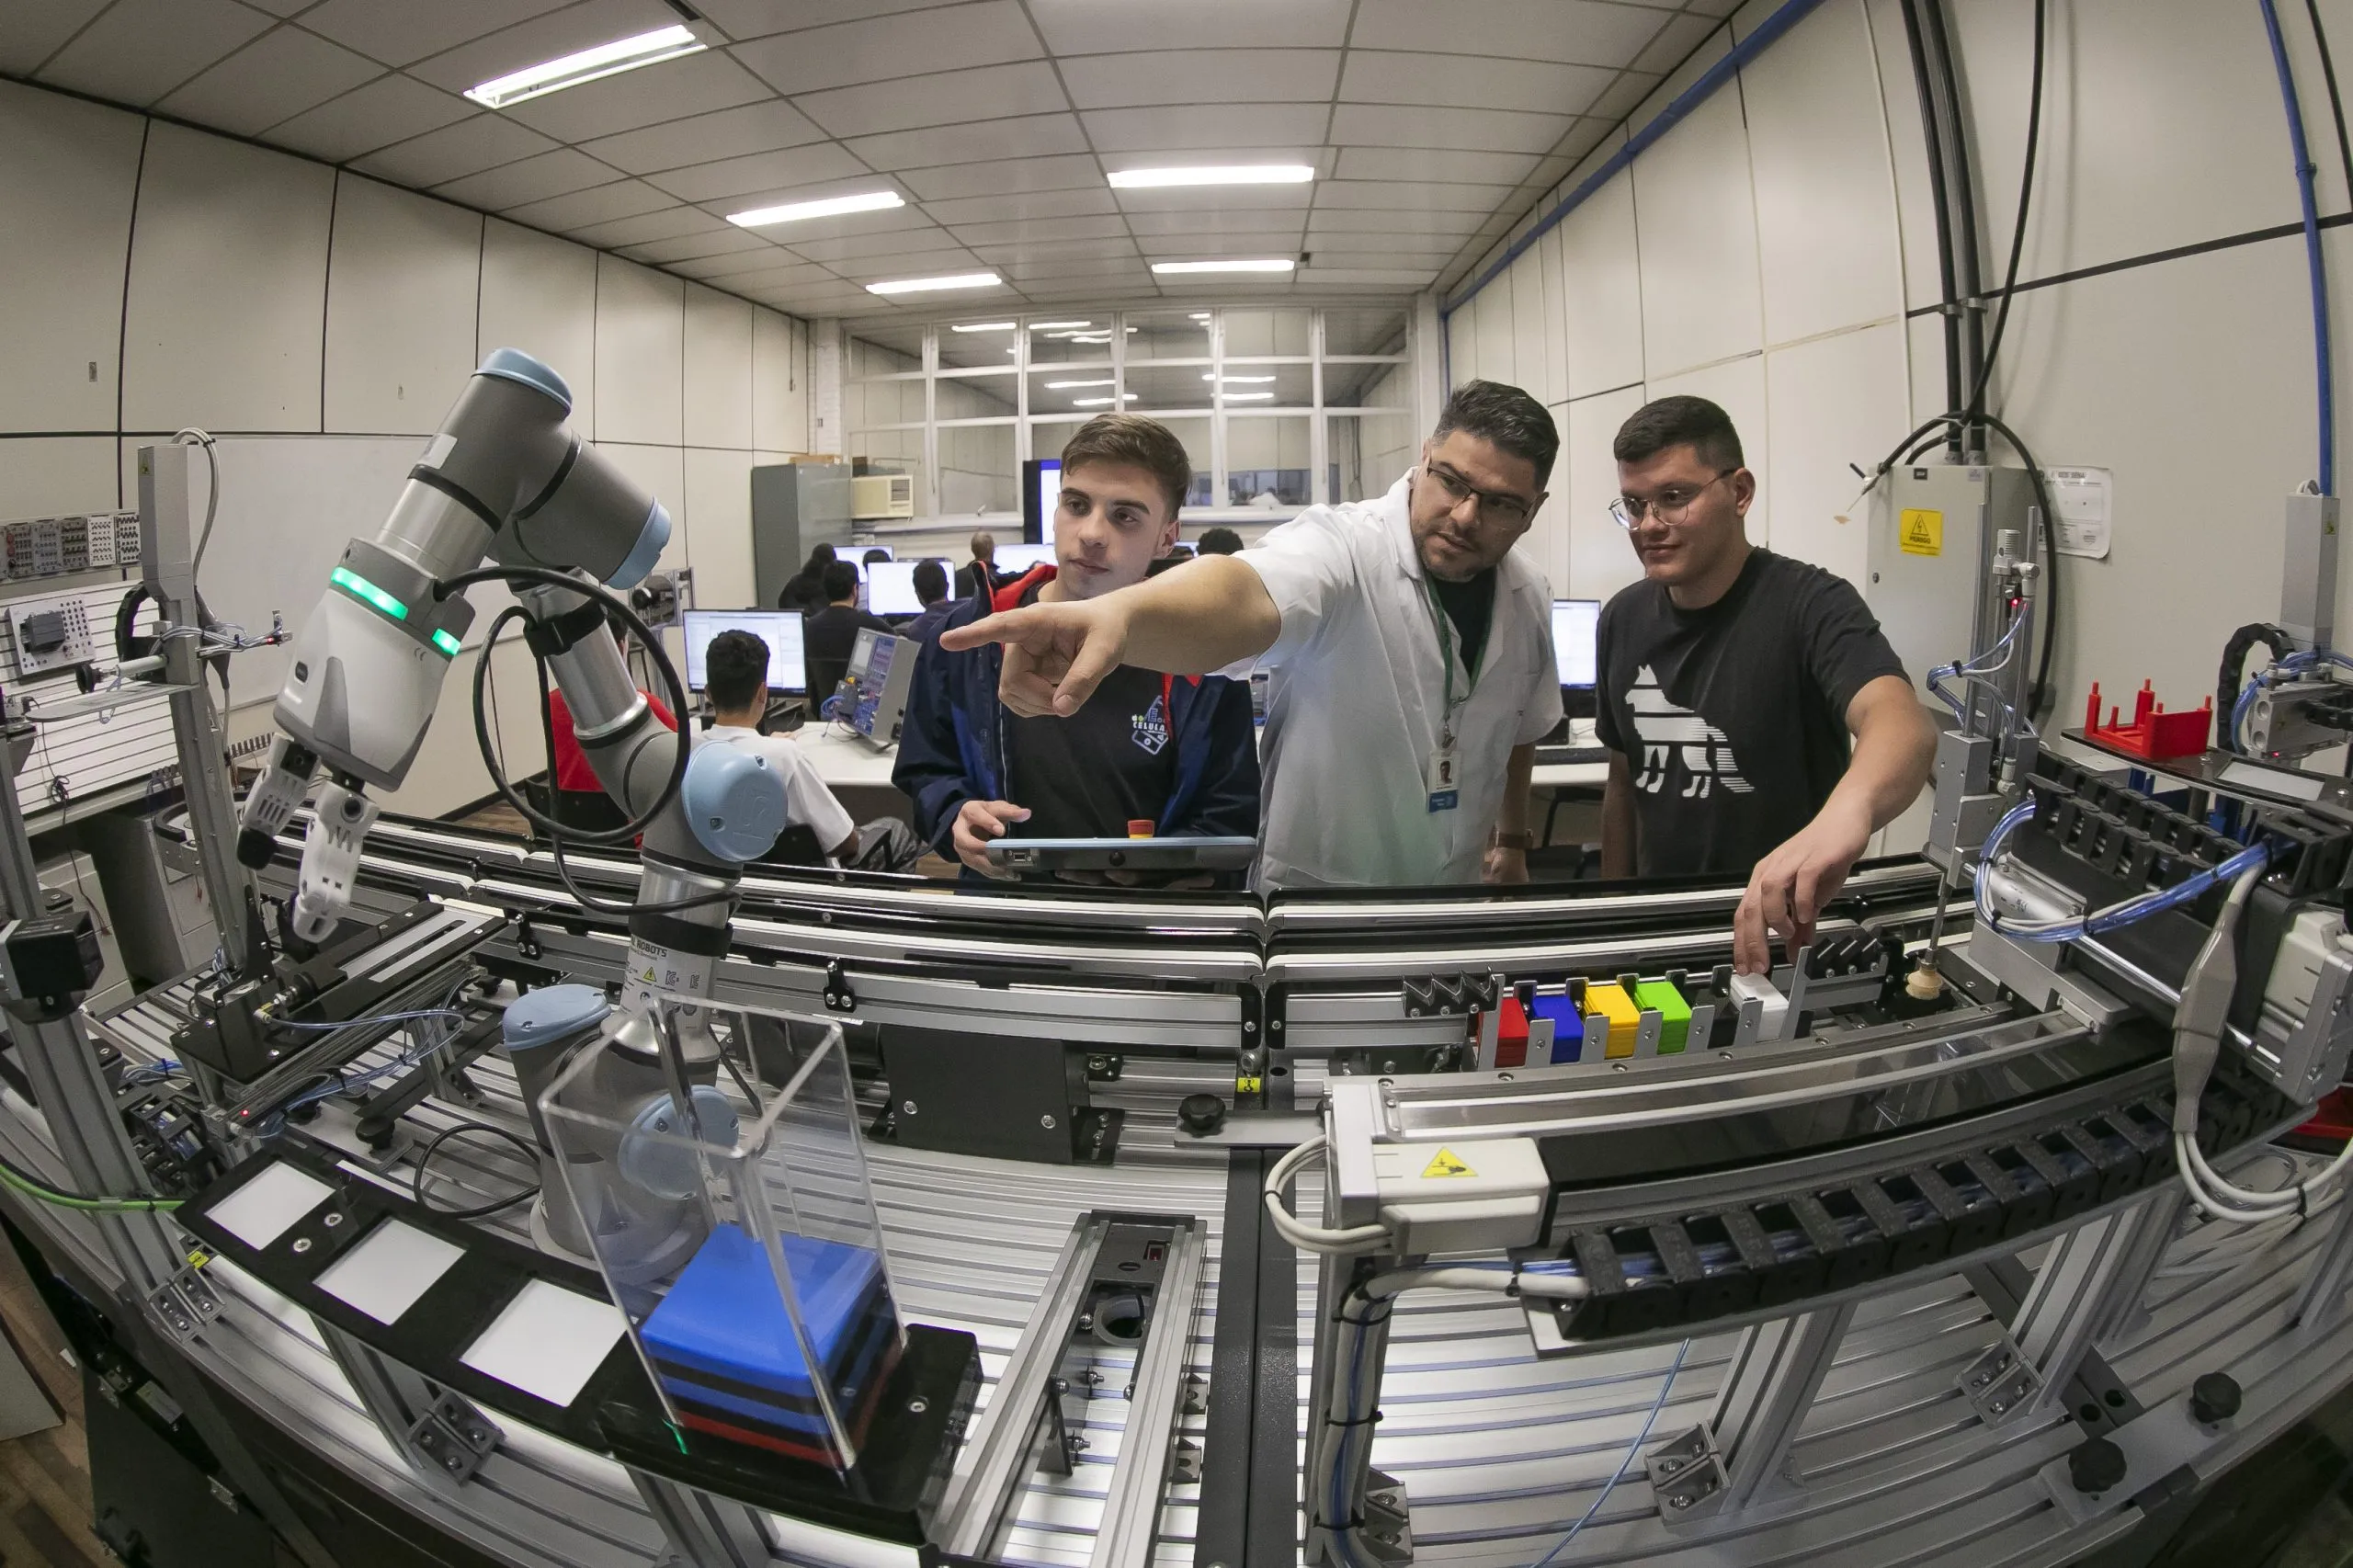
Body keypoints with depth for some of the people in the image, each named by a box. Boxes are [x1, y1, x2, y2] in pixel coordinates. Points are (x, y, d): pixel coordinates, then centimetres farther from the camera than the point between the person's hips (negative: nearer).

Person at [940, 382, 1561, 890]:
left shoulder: (1528, 597, -1)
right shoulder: (1342, 546, -22)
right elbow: (1246, 597, -44)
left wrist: (1512, 839, 19)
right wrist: (1119, 612, -64)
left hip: (1460, 877, 6)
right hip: (1315, 884, -5)